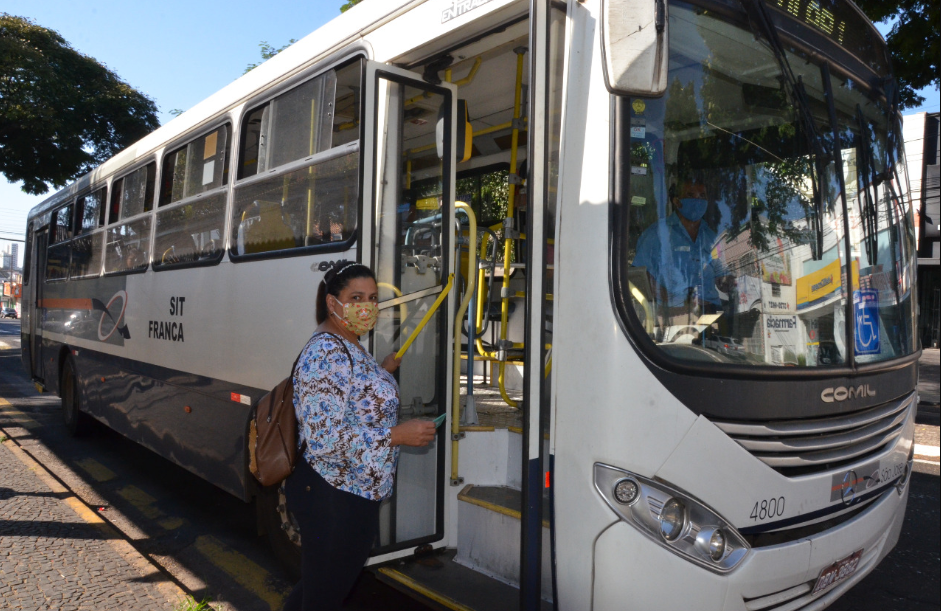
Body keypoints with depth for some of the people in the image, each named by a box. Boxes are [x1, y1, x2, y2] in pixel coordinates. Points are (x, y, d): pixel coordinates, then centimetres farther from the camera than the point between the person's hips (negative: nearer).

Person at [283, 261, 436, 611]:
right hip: (333, 501, -10)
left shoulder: (348, 347, 8)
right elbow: (323, 438, -30)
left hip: (354, 495, 10)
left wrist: (382, 371, 16)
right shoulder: (325, 354, -24)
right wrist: (397, 435, -26)